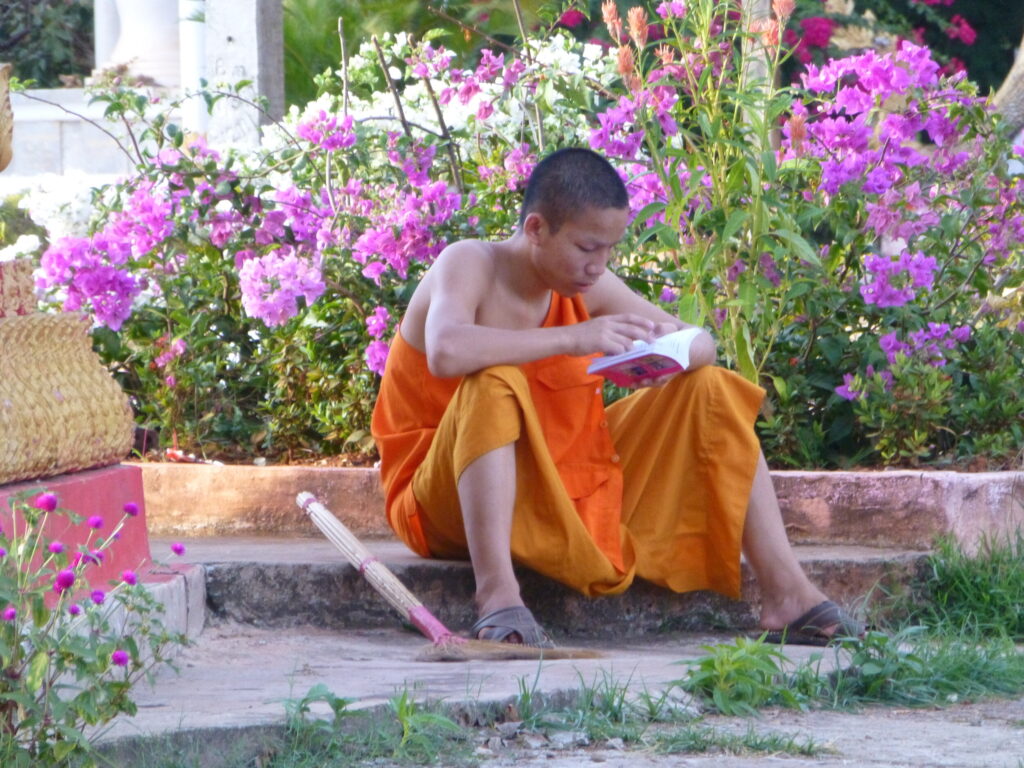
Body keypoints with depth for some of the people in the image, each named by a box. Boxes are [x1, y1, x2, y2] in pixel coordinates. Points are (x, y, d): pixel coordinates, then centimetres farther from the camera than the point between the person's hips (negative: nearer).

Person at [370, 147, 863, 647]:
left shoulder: (587, 286, 0)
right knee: (494, 384, -36)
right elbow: (446, 352, -41)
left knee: (707, 389, 1)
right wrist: (572, 338, -41)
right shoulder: (470, 265, -18)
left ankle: (785, 592, -7)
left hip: (567, 491, 7)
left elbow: (701, 344, 4)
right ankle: (497, 595, -44)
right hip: (454, 503, -7)